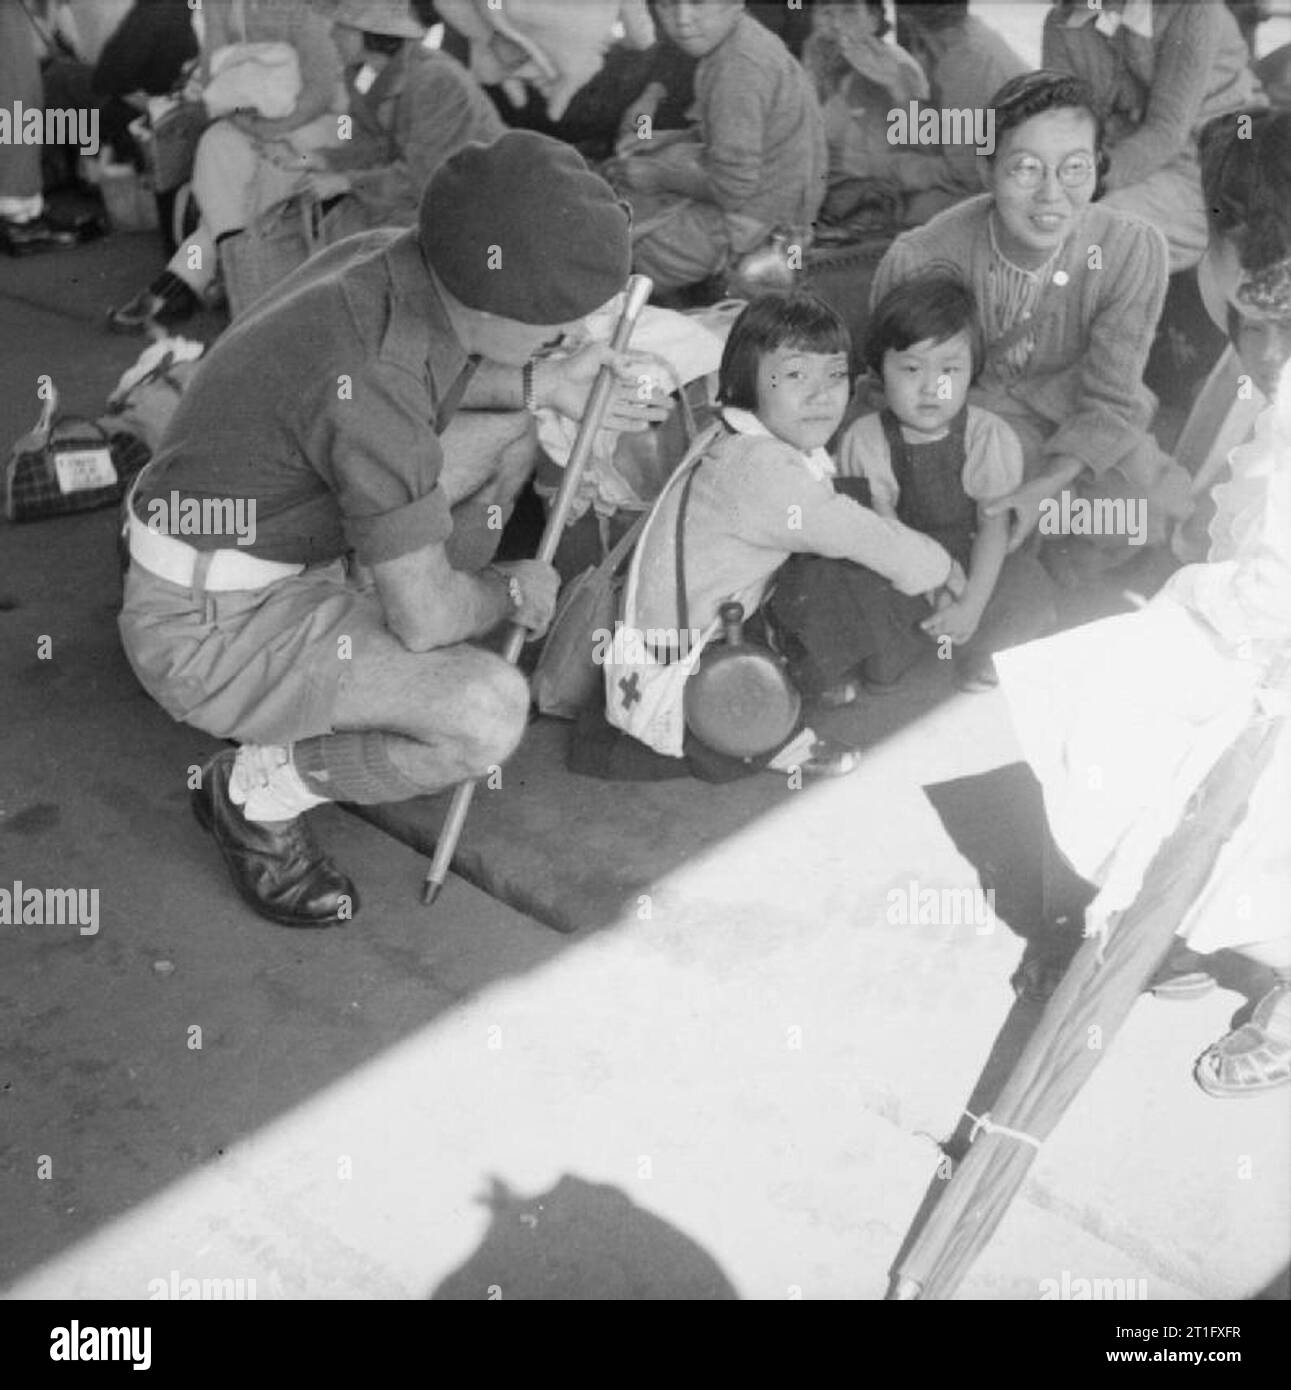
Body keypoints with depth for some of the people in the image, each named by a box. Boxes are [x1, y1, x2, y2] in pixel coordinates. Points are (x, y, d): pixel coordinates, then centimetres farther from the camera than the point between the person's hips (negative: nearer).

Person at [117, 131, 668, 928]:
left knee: (504, 442, 12)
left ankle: (373, 678, 15)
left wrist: (543, 388, 3)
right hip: (211, 626, -9)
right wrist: (514, 592, -6)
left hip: (279, 548, 10)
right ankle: (261, 790, -3)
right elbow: (427, 616, -27)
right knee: (489, 712, -27)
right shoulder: (374, 387, -33)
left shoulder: (396, 257, -7)